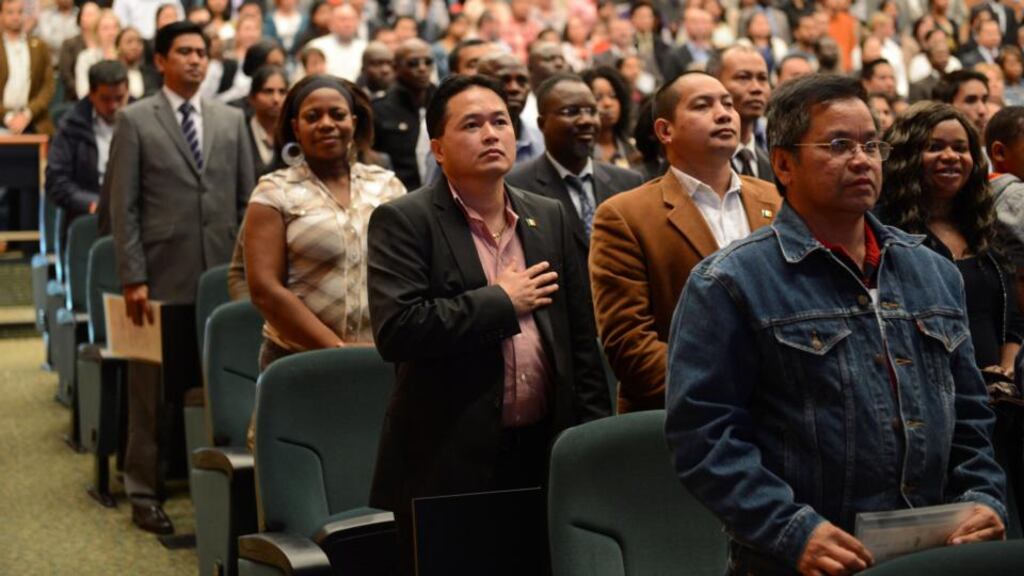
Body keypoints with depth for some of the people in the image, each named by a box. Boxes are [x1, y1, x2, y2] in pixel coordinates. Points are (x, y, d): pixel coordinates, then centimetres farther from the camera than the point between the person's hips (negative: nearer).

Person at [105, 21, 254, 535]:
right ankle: (144, 492, 12)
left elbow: (247, 200, 13)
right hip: (162, 279, -3)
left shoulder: (231, 120, 12)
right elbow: (122, 206, -2)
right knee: (151, 390, 3)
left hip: (223, 278, 3)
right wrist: (133, 277, -9)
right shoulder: (134, 121, 2)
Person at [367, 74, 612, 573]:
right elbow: (395, 330, -20)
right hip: (449, 463, -5)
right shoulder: (403, 222, -5)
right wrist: (500, 302, -12)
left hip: (545, 457, 5)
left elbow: (581, 341, 14)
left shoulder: (549, 218, 12)